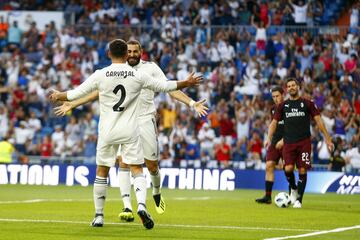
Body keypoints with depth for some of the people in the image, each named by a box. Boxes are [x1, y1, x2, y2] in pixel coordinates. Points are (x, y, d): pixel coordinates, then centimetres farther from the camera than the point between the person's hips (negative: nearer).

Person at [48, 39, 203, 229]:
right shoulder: (138, 76, -3)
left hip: (107, 131, 0)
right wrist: (187, 83, 23)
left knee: (101, 173, 11)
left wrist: (58, 96, 20)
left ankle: (98, 216, 15)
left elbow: (76, 94, 1)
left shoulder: (100, 75, -5)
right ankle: (141, 205, -22)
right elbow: (164, 86, 7)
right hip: (130, 131, 0)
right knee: (137, 170, 3)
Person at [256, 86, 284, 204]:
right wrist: (269, 139, 17)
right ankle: (268, 196, -6)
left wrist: (283, 140, -17)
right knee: (269, 166, -6)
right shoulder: (273, 109, 13)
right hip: (275, 142, 6)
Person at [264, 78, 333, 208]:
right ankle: (293, 189, 15)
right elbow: (274, 122, 9)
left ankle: (299, 200, 4)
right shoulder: (283, 105, 11)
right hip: (289, 143, 1)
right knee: (288, 168, -15)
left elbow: (318, 120, 5)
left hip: (304, 142, -1)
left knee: (302, 171, -6)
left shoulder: (307, 103, 6)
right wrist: (269, 138, -7)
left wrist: (327, 138, 0)